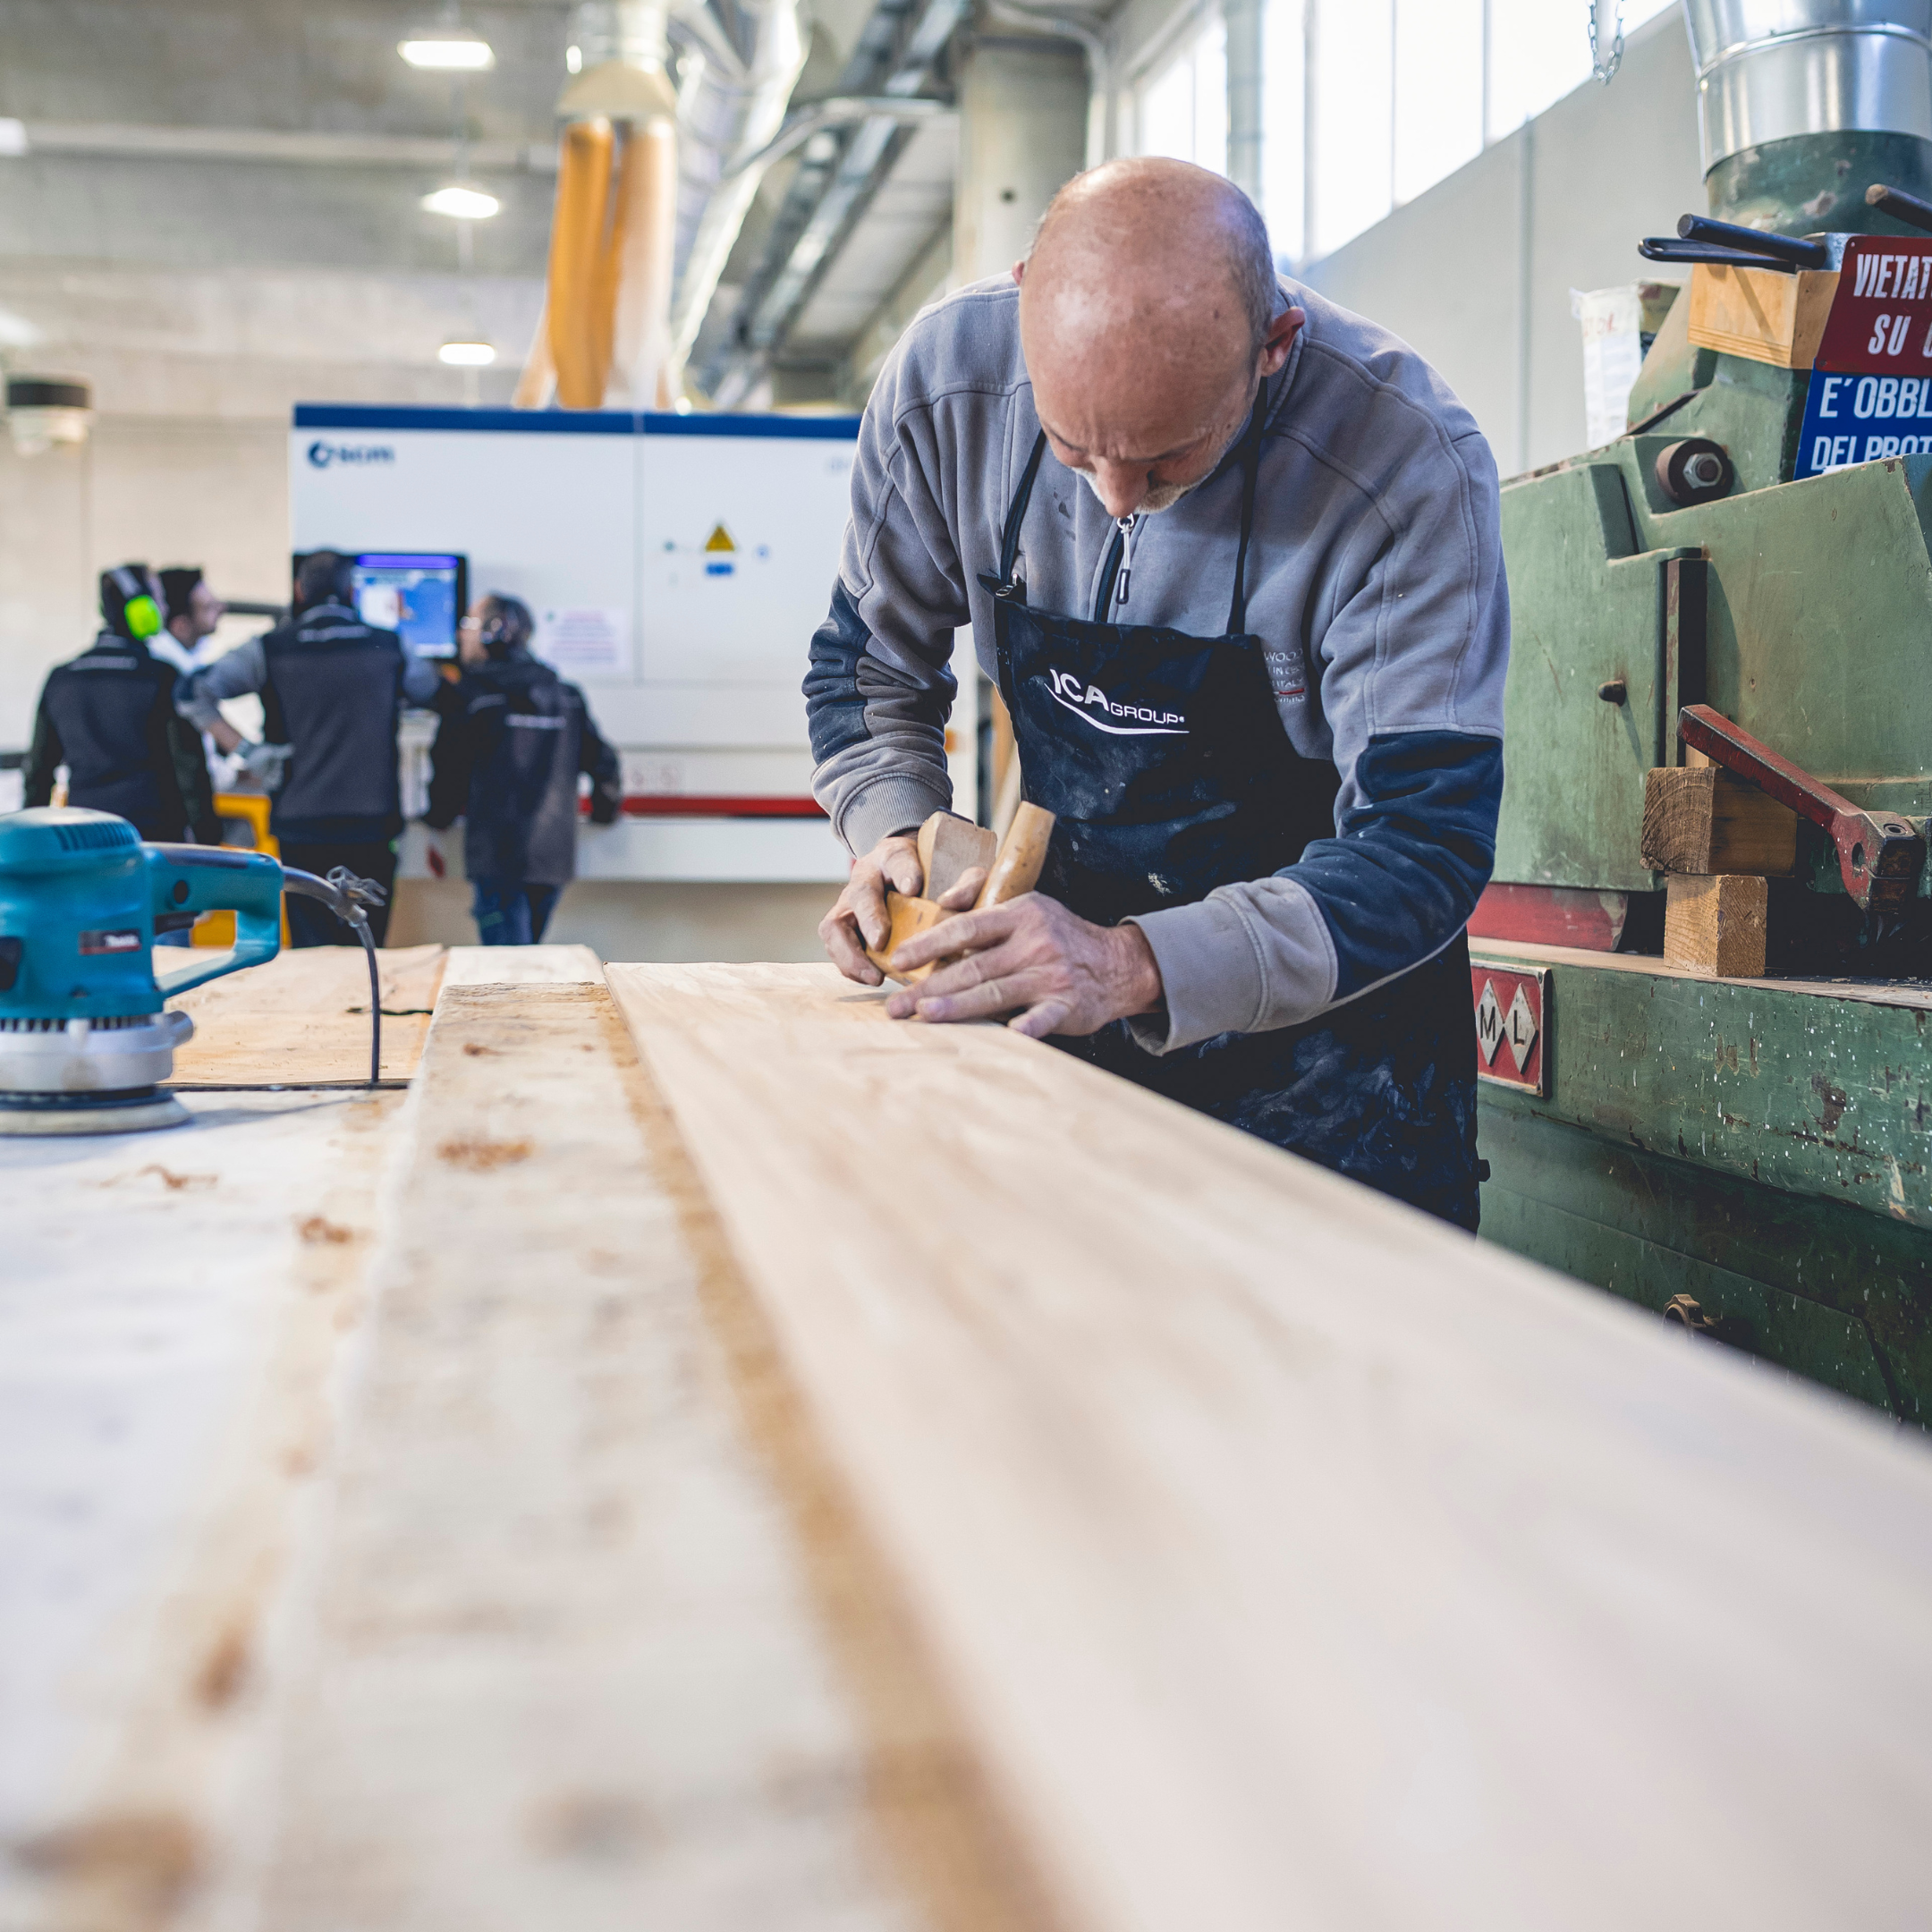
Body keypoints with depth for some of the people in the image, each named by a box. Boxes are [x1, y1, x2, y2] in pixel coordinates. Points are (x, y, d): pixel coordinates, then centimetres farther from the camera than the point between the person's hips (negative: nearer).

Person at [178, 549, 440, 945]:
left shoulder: (270, 649, -1)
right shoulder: (389, 646, 4)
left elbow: (194, 693, -7)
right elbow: (433, 692, 22)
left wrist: (247, 751, -4)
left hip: (301, 827, -1)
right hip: (374, 824, 1)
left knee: (311, 947, 3)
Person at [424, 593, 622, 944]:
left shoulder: (469, 695, -4)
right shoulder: (567, 695, 12)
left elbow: (449, 770, -3)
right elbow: (602, 761, 13)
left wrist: (438, 821, 14)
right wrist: (604, 811, 31)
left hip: (497, 861, -6)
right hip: (554, 856, 6)